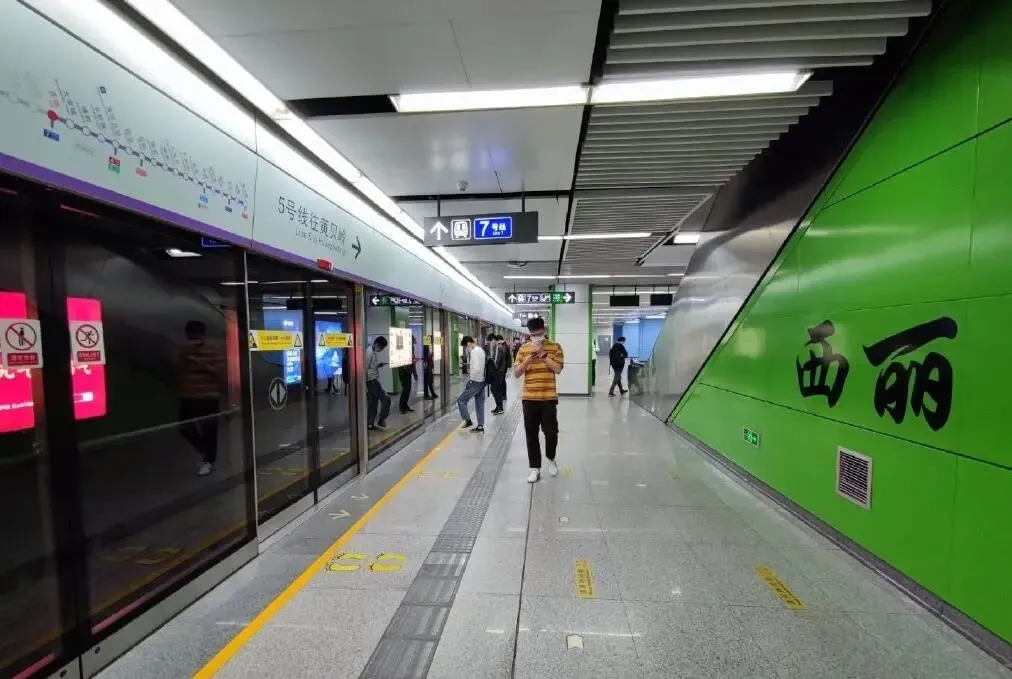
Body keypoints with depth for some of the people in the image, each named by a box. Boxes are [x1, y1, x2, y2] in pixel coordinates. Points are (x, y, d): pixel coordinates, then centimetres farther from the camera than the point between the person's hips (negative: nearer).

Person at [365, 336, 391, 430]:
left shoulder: (374, 352, 12)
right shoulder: (369, 352, -17)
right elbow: (365, 369, -20)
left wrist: (380, 364, 3)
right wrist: (365, 385, -19)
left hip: (374, 380, 9)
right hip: (371, 381, -9)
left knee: (372, 403, 12)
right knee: (386, 399, -7)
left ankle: (370, 424, 19)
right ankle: (379, 420, 0)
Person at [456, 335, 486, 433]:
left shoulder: (474, 352, -17)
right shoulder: (481, 350, 11)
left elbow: (476, 368, -26)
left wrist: (470, 379, -14)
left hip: (475, 382, -9)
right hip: (482, 381, 9)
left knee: (461, 400, 4)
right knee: (480, 404, 12)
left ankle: (468, 421, 8)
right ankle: (480, 426, 17)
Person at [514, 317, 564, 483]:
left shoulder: (555, 347, 0)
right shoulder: (523, 349, 4)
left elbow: (558, 369, -12)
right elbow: (516, 373, 0)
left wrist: (543, 354, -16)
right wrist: (528, 359, -15)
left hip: (549, 398, -1)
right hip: (529, 398, 2)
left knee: (551, 432, 3)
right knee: (531, 434, 6)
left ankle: (551, 459, 32)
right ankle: (535, 468, 19)